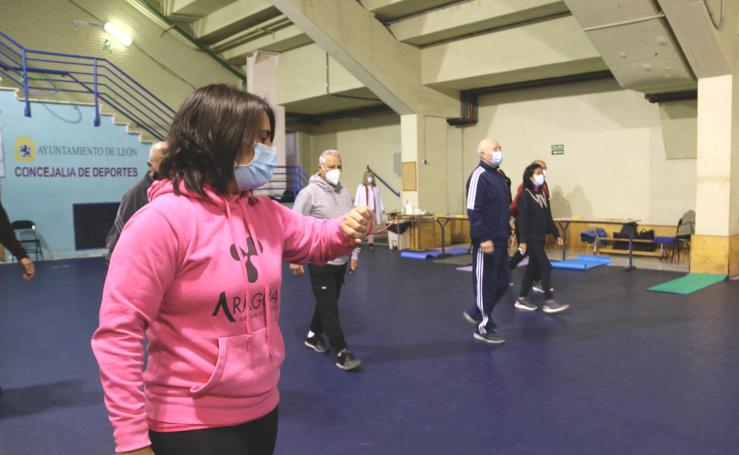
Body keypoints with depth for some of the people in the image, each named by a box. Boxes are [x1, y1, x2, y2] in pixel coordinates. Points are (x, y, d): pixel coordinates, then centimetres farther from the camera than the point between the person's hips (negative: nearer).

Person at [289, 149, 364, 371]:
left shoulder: (344, 193, 8)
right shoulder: (309, 193, -11)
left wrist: (354, 254, 11)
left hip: (341, 260, 7)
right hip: (320, 260, -7)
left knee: (327, 303, 19)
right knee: (330, 308, -2)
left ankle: (313, 336, 39)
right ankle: (342, 353, 3)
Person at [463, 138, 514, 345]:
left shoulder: (499, 176, 17)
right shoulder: (479, 176, -13)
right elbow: (474, 211, -20)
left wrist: (508, 233, 21)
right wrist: (483, 238, -23)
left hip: (500, 241, 9)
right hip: (486, 242, -9)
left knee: (502, 282, 14)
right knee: (485, 284, 0)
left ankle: (477, 313, 30)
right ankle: (483, 328, 11)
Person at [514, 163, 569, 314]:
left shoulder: (543, 194, 12)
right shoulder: (525, 195, -11)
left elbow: (548, 218, 17)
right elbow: (522, 219, -16)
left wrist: (556, 235, 14)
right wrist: (523, 240, -20)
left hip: (540, 237, 8)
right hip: (531, 238, -8)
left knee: (533, 268, 11)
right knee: (546, 267, -9)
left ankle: (521, 300, 19)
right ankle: (549, 302, -4)